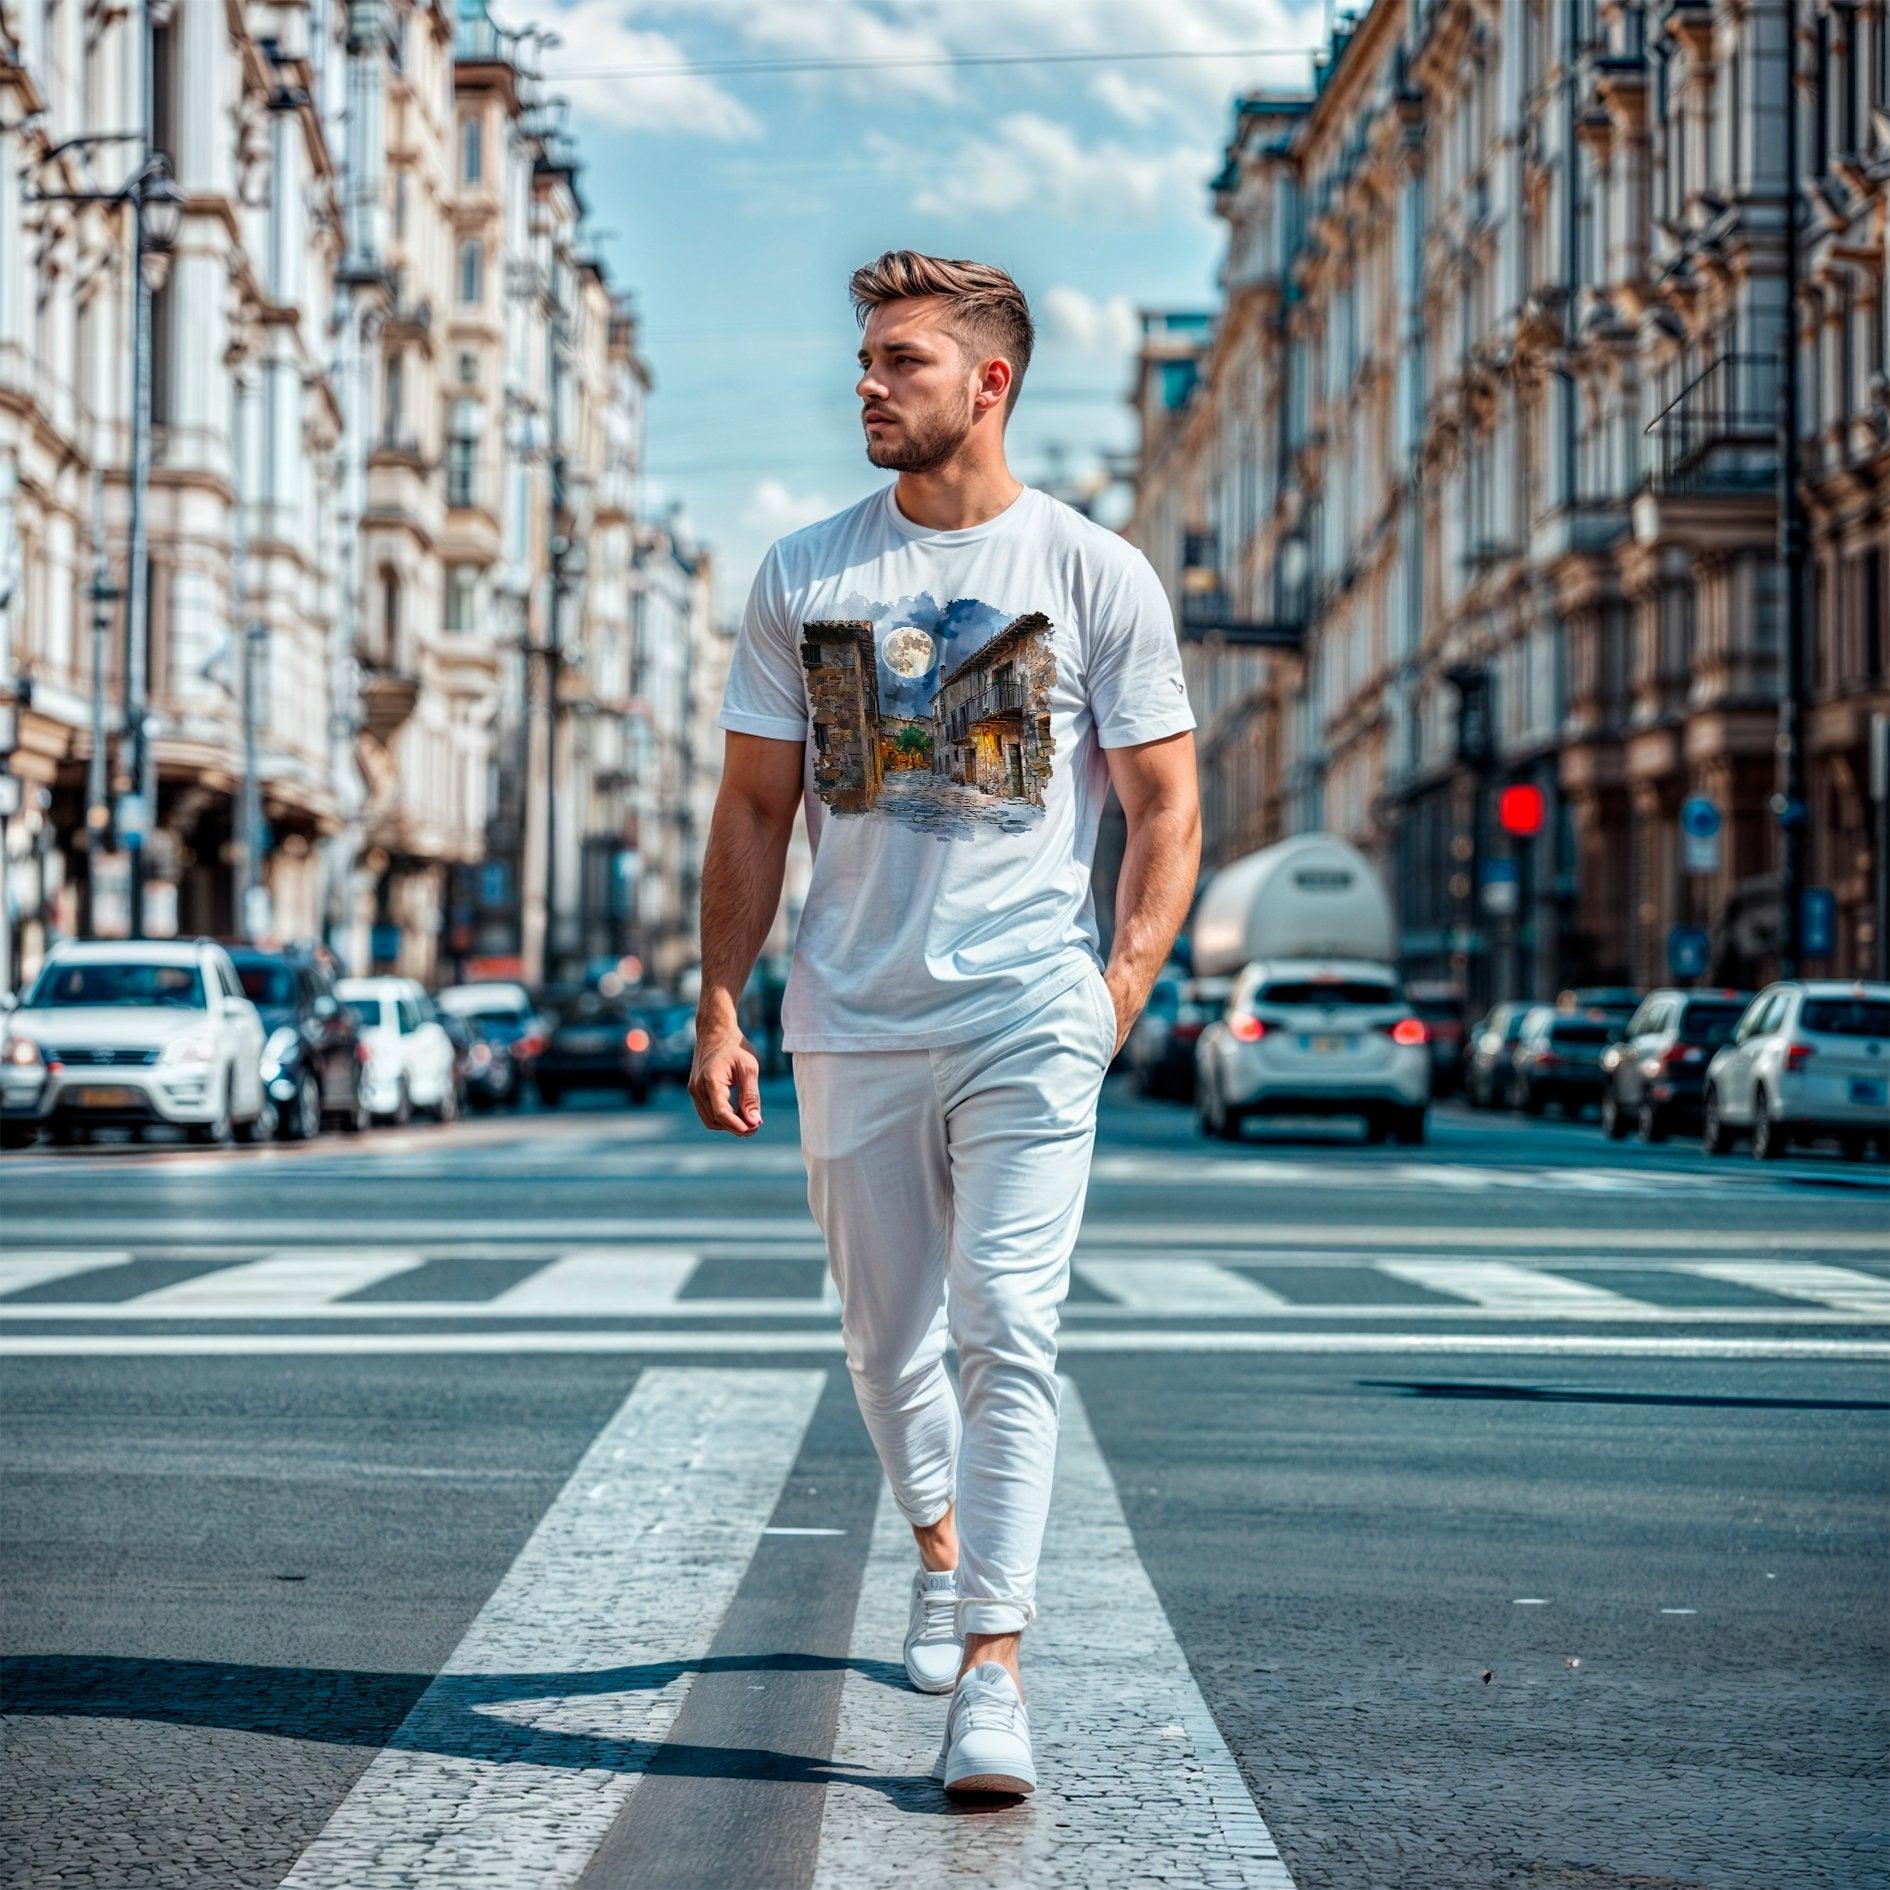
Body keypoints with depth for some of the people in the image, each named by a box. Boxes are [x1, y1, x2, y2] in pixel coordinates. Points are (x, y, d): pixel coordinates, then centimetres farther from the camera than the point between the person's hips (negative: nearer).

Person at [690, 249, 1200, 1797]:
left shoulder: (1095, 572, 1)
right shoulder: (804, 577, 8)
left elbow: (1166, 804, 3)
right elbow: (755, 808, 11)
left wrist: (1124, 987, -9)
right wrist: (720, 1005, 4)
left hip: (1029, 1022, -3)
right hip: (852, 1026, 3)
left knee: (1008, 1333, -13)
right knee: (889, 1337, 14)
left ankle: (993, 1671, -14)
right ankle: (942, 1553, 39)